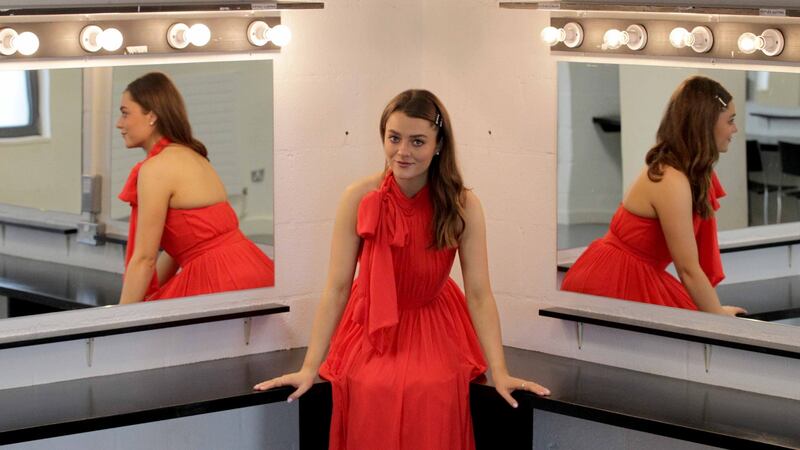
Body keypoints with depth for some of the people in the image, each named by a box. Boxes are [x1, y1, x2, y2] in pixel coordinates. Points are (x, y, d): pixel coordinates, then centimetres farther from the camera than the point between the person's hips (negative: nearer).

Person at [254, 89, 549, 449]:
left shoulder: (463, 206, -14)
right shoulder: (359, 198, -14)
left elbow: (478, 293, -13)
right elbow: (336, 287, -12)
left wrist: (499, 372, -21)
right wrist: (309, 368, -15)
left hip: (435, 328, 0)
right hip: (372, 328, 0)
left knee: (434, 393, -28)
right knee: (373, 393, -28)